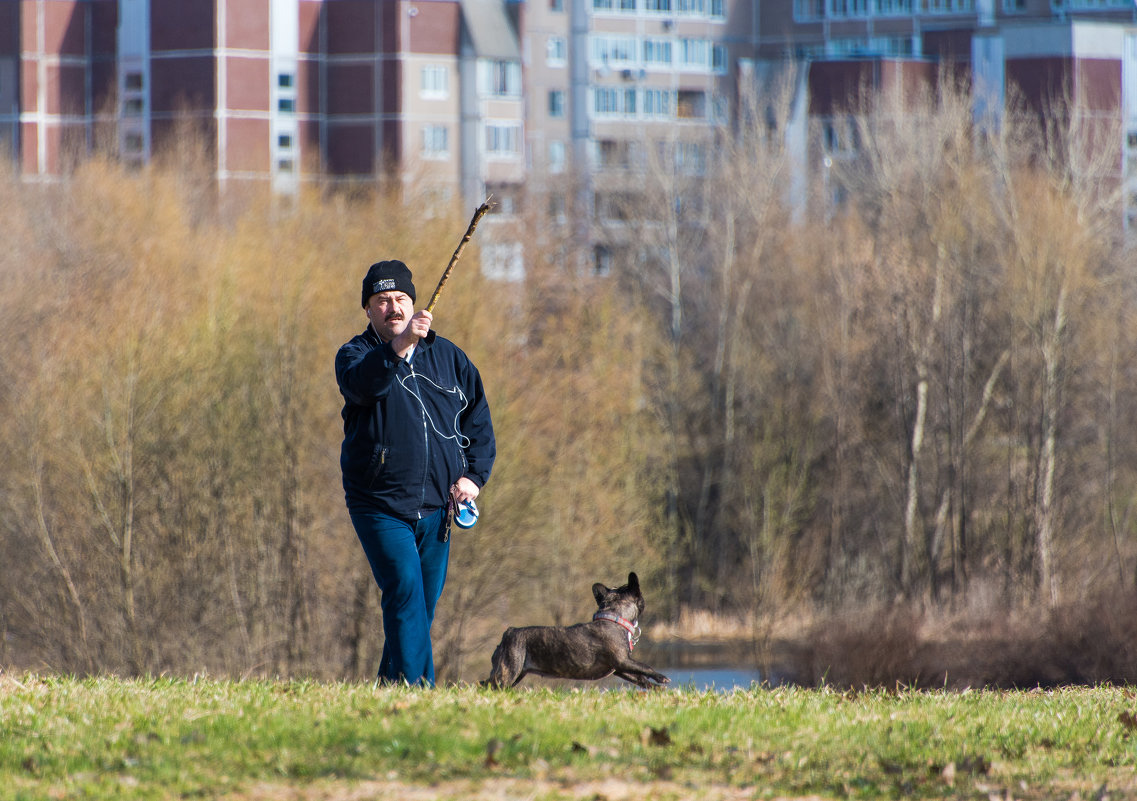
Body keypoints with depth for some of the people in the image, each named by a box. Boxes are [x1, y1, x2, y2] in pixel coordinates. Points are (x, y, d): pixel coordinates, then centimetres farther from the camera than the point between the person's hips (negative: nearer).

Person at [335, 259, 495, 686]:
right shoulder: (356, 355, 0)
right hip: (380, 507, -4)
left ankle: (390, 684, 22)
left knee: (423, 609, 8)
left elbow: (479, 420, 17)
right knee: (405, 593, -21)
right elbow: (361, 384, -25)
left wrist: (474, 475, 1)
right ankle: (416, 688, -25)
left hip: (437, 508, 4)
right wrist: (398, 346, -42)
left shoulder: (448, 357, 12)